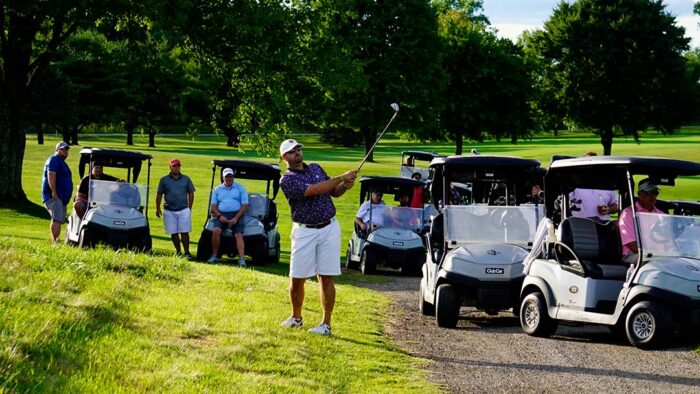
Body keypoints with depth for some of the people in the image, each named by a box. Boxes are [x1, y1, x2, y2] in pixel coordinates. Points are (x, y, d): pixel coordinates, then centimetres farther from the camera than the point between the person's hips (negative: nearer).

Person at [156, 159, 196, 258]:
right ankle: (178, 252, 14)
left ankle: (187, 252, -3)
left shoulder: (186, 179, 7)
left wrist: (189, 208, 5)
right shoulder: (164, 180, 5)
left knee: (184, 232, -5)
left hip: (183, 210, -1)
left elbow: (191, 194, 11)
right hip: (169, 211, 1)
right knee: (173, 233, 4)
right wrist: (158, 208, 2)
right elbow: (159, 195, 8)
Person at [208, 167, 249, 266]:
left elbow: (245, 205, 1)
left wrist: (236, 218, -11)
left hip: (236, 215, -2)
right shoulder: (217, 190, 18)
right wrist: (219, 216, -9)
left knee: (239, 235, -21)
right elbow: (213, 205, 11)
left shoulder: (240, 188, 10)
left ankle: (241, 259, -30)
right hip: (222, 215, 2)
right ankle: (214, 255, -16)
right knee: (216, 231, -24)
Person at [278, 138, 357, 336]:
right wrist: (341, 177, -19)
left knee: (326, 278, 0)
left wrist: (345, 186, -3)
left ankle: (326, 324, 3)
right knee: (296, 279, 2)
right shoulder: (287, 180, -8)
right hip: (305, 231, -3)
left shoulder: (316, 168, 12)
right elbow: (315, 190, -21)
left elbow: (333, 192, 19)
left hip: (329, 227, 3)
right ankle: (296, 318, 24)